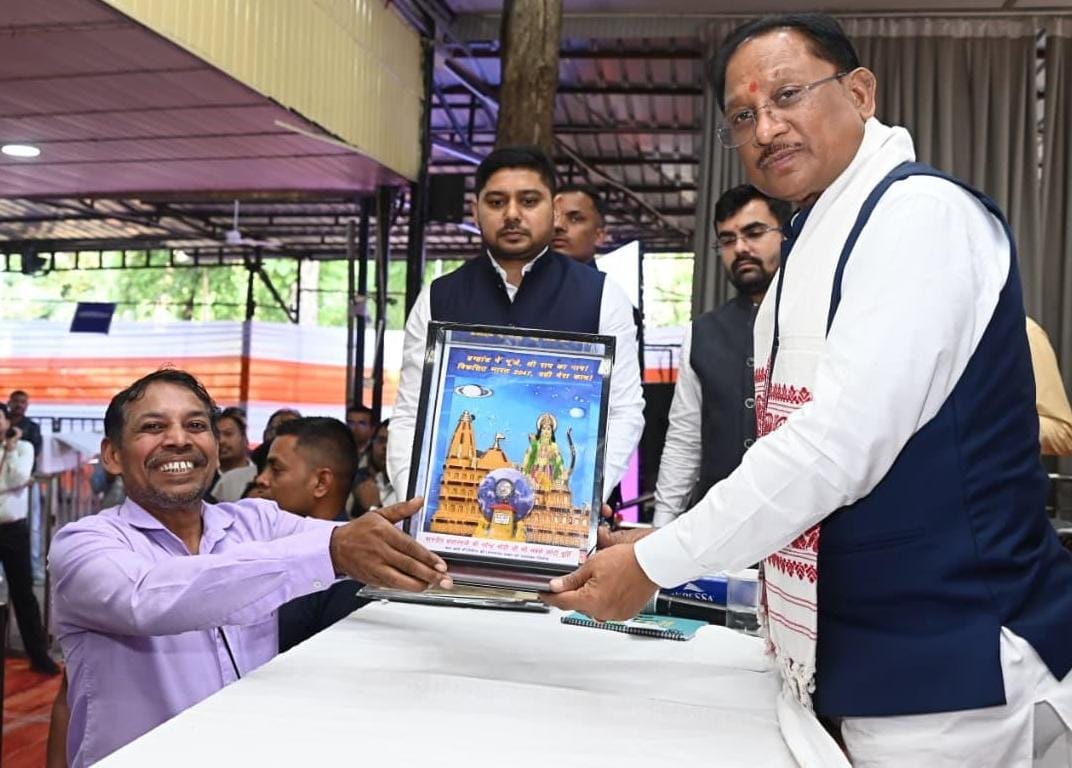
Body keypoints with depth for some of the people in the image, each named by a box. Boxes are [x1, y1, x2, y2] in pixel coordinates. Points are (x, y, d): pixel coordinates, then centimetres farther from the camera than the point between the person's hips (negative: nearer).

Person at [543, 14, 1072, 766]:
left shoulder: (919, 213, -16)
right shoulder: (817, 244, 12)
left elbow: (840, 444, -25)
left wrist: (654, 564, -18)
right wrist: (657, 541, 11)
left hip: (945, 668, -8)